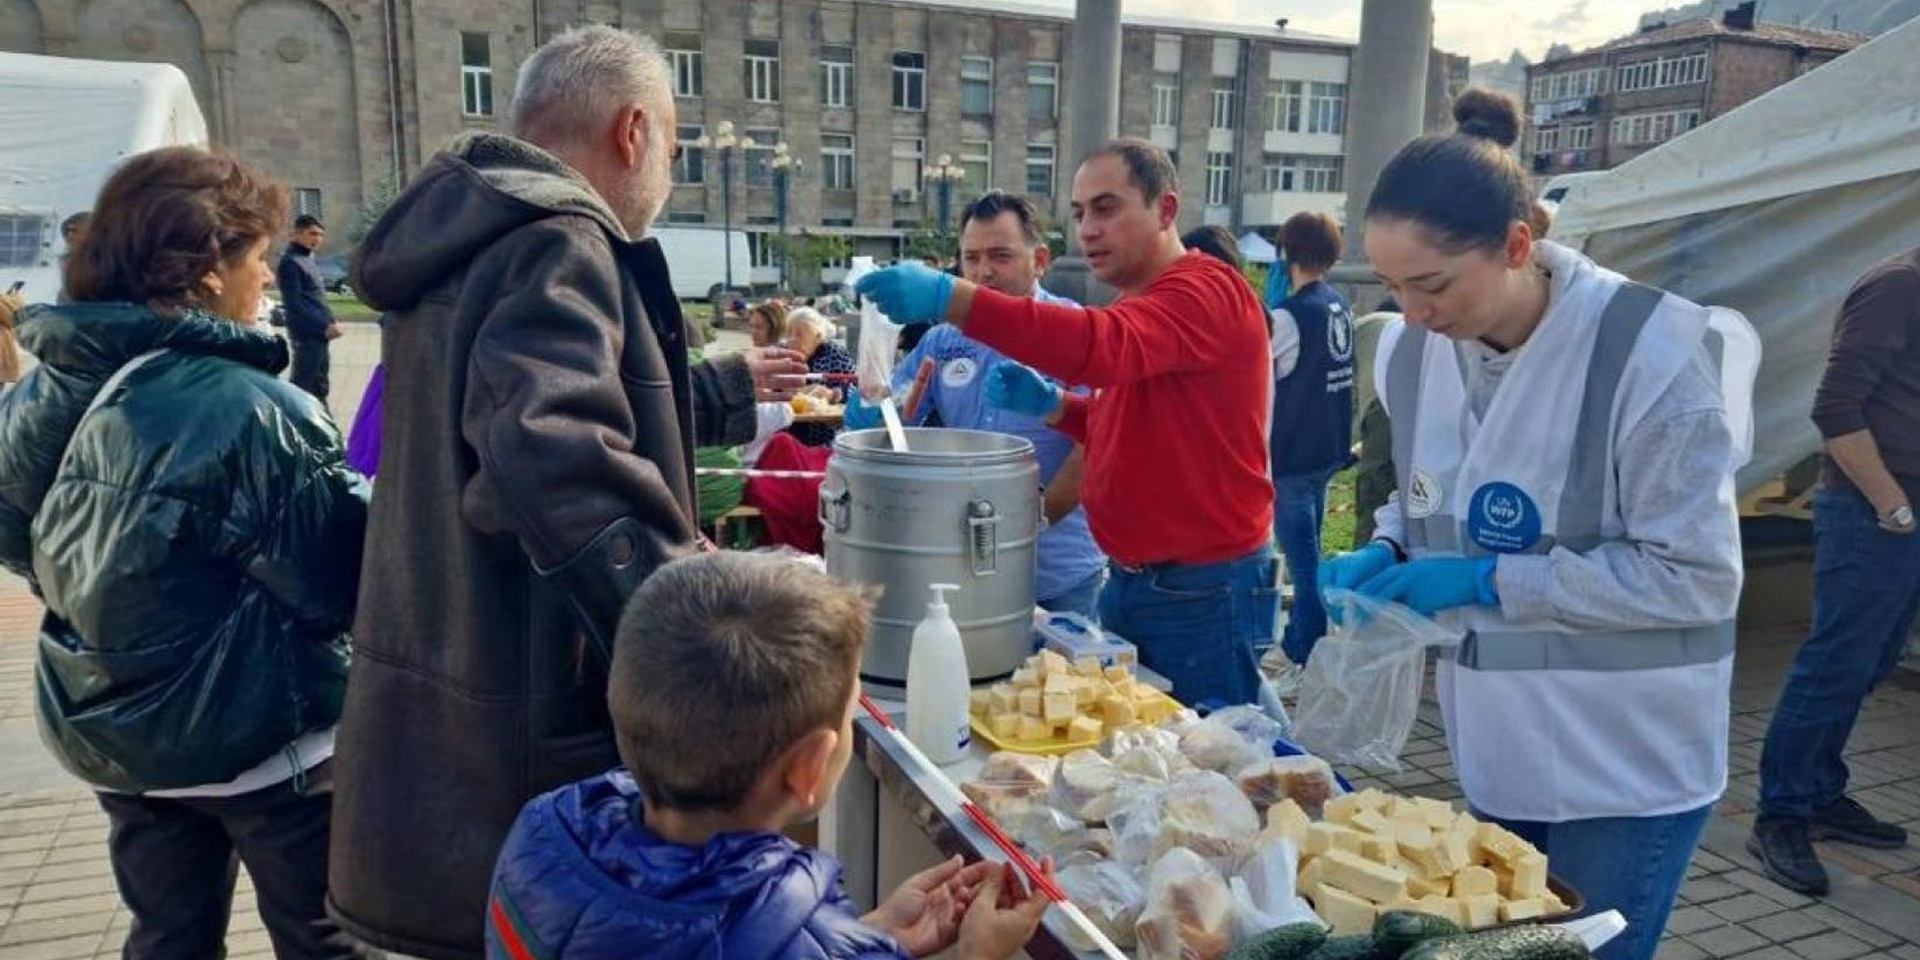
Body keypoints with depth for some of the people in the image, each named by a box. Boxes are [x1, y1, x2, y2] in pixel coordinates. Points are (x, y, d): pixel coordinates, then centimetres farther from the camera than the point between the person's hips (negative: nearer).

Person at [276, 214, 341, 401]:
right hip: (307, 334, -9)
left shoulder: (308, 259, 16)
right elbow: (294, 304, -18)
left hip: (319, 333, 9)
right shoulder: (290, 262, -12)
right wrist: (324, 326, -20)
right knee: (302, 386, -7)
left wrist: (330, 321, 9)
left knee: (320, 387, 16)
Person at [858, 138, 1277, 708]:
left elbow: (1103, 346, -36)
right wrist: (1053, 406, 0)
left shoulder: (1208, 292, -17)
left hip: (1202, 591, -9)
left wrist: (949, 298, -43)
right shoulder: (1134, 303, 14)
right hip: (1128, 583, 9)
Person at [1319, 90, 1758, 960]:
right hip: (1495, 746, 6)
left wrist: (1489, 581, -23)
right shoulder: (1414, 350, -4)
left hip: (1627, 763, -6)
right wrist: (1387, 554, -8)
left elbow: (1697, 578, -19)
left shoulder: (1652, 356, -22)